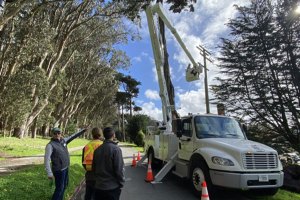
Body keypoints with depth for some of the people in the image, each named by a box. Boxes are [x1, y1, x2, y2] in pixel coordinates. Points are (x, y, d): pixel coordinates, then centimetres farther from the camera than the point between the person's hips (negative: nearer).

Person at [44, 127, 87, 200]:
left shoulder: (63, 140, 2)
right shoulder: (50, 145, -17)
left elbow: (73, 136, 16)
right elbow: (46, 159, -20)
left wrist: (82, 131, 16)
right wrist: (49, 173, -25)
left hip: (66, 168, 7)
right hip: (59, 170, -7)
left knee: (64, 186, 21)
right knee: (59, 188, 1)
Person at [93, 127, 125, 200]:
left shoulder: (97, 149, 1)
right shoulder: (115, 149, -17)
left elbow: (94, 167, 8)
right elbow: (119, 169, -17)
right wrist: (121, 183, -4)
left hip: (98, 187, 5)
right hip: (112, 188, -5)